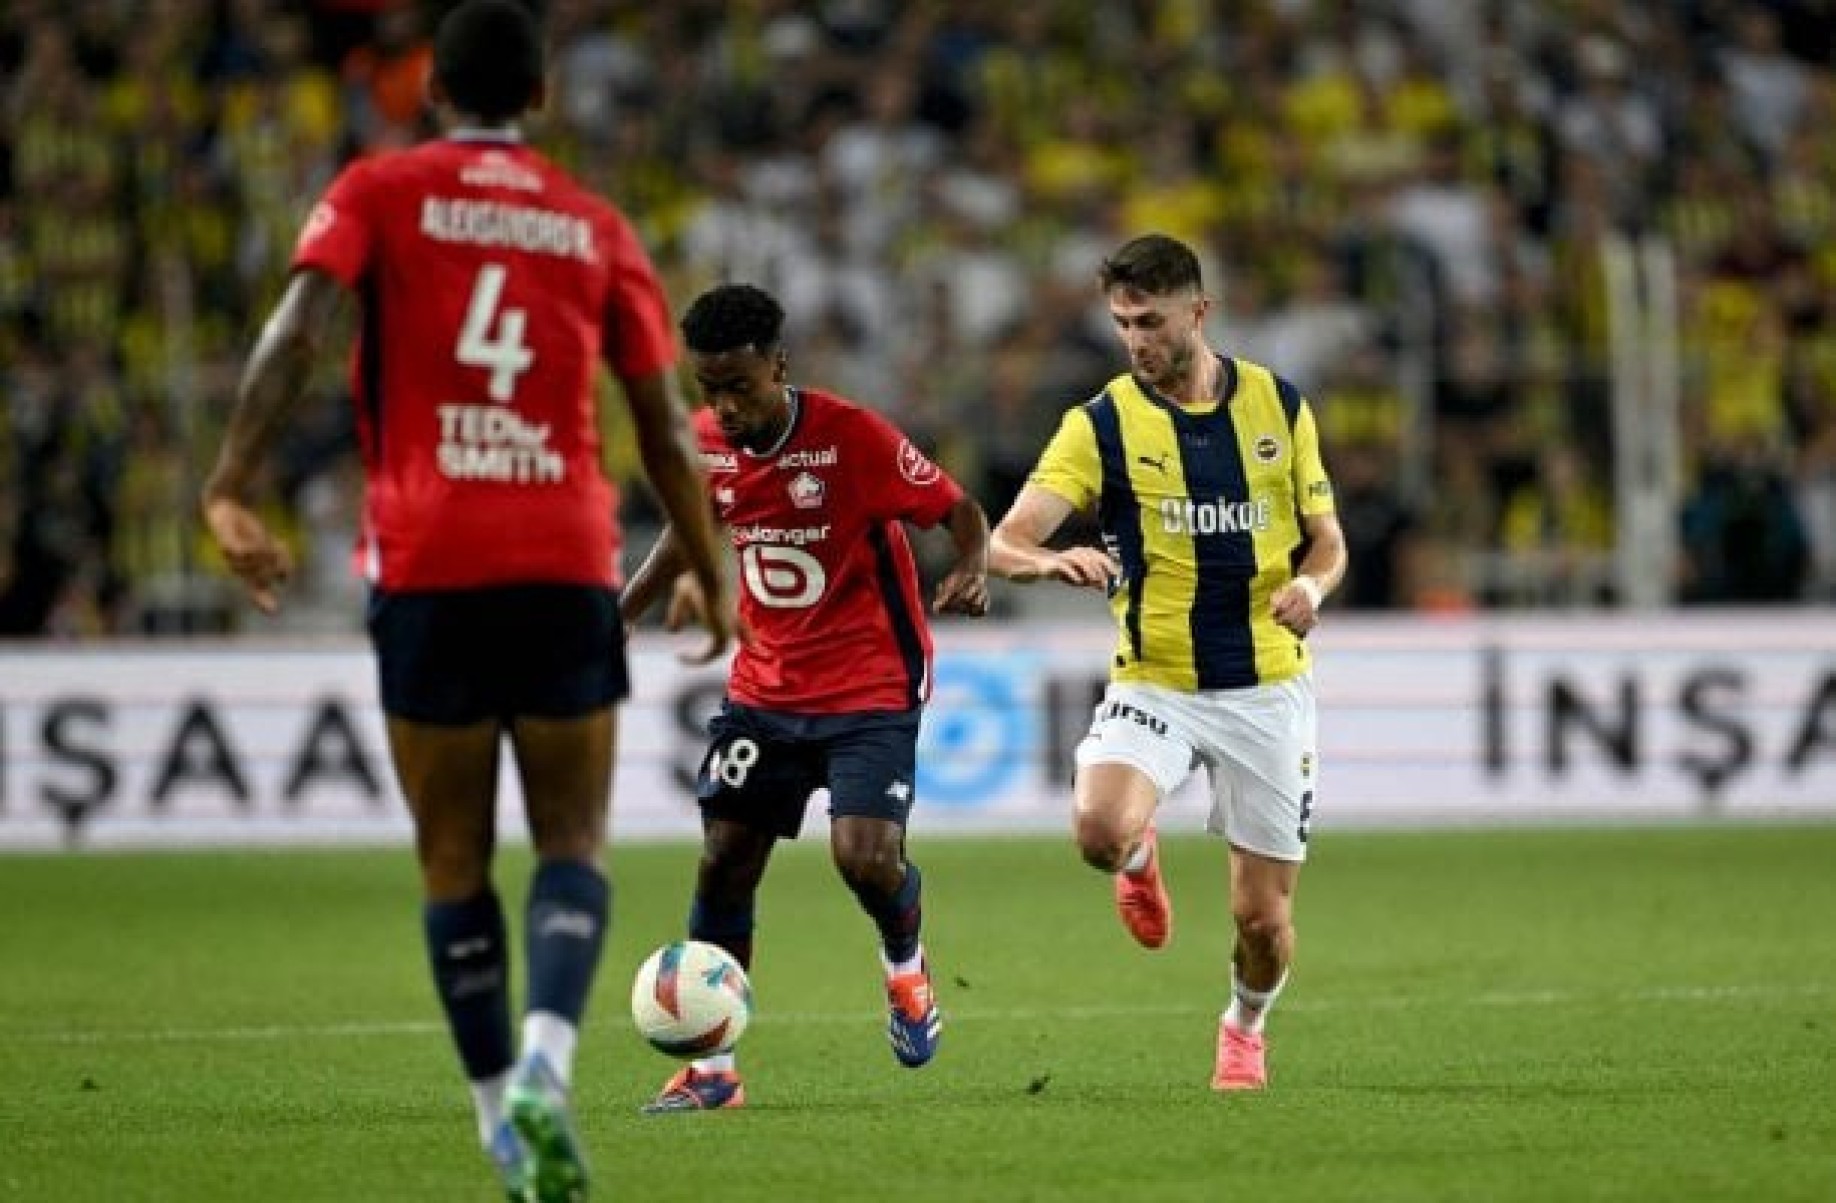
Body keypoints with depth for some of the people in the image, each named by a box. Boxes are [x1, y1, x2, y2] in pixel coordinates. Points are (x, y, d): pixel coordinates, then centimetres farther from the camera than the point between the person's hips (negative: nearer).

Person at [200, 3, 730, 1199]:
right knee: (574, 845, 5)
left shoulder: (378, 193, 6)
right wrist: (713, 576, 22)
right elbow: (667, 429, 11)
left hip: (426, 567, -1)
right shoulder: (597, 226, 11)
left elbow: (300, 329, -11)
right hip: (567, 563, 1)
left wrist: (232, 485, -16)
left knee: (455, 860, 10)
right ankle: (544, 1071, -20)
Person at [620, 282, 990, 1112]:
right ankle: (712, 1070, 6)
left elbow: (960, 513, -12)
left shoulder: (853, 436, -18)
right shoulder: (706, 445, -3)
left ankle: (905, 965, 17)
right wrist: (617, 616, 12)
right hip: (763, 690, 5)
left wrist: (971, 574, -32)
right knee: (723, 861, -3)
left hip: (871, 688, -5)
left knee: (866, 856, -20)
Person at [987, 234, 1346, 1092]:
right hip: (1154, 684, -1)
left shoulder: (1279, 406, 2)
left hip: (1266, 688, 1)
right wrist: (1050, 561, -38)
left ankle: (1245, 1027, 37)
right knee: (1101, 830, -30)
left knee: (1262, 916, 1)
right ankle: (1141, 856, 9)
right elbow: (1003, 544, -15)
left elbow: (1326, 539, 10)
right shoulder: (1102, 424, -6)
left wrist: (1310, 585, -14)